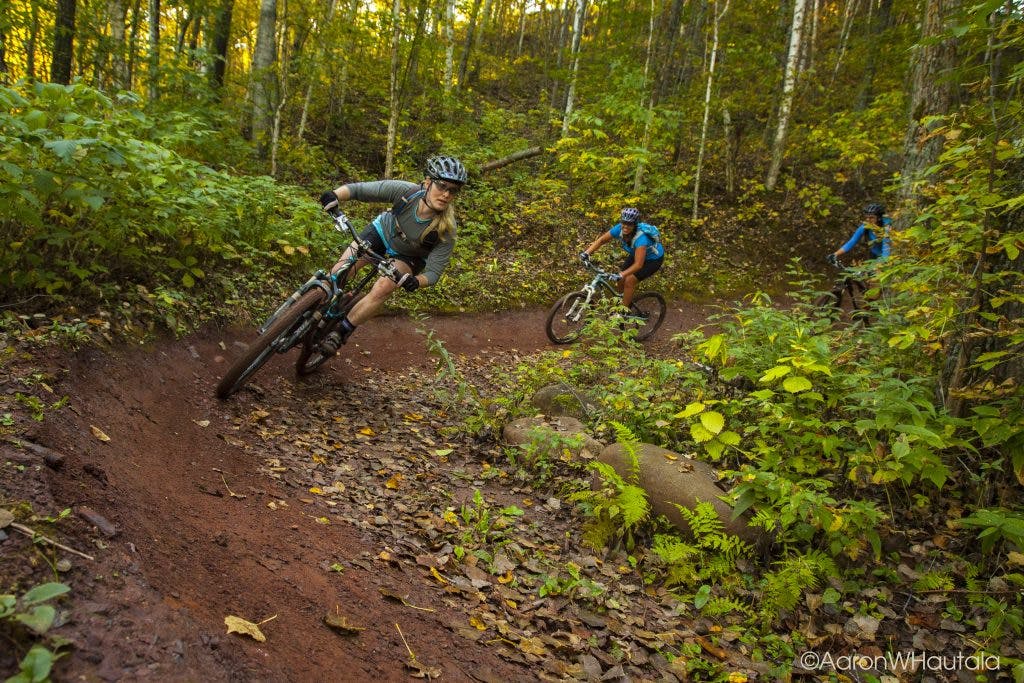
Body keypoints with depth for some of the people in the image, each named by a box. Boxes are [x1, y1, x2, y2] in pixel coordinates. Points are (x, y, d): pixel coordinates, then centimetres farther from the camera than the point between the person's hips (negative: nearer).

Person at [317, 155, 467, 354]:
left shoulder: (446, 230, -34)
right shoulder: (405, 191, -34)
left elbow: (433, 272, -28)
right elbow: (358, 189, -29)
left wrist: (416, 281, -49)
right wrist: (334, 195, -48)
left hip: (408, 256, -1)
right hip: (383, 231, 2)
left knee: (381, 290, -24)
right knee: (337, 273, -8)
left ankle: (341, 333, -3)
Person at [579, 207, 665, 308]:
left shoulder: (640, 237, -41)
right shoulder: (619, 229, -24)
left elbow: (638, 264, -46)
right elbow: (601, 240, -13)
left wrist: (621, 275, -57)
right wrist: (587, 252, -27)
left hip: (654, 259, -6)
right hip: (636, 254, 6)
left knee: (629, 281, -16)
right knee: (621, 280, 0)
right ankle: (623, 301, 25)